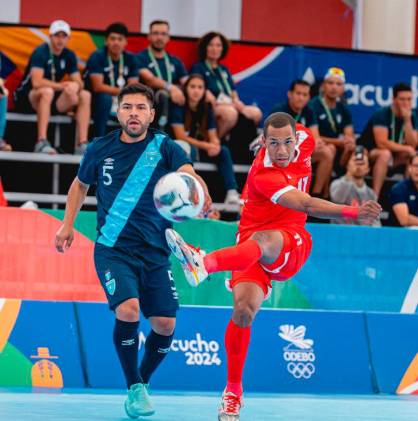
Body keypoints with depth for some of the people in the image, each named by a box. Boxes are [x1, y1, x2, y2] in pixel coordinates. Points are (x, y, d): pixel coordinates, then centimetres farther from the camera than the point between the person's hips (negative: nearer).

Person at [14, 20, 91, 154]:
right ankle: (41, 143, -43)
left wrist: (75, 87, -24)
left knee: (85, 96, -8)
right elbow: (36, 82, -30)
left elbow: (79, 83, 0)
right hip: (26, 98, -7)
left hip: (52, 100, 7)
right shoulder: (40, 52, -17)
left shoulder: (69, 56, 3)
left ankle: (82, 145, -16)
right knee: (47, 91, -38)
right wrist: (62, 86, -32)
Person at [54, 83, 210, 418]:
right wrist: (68, 224, 15)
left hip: (155, 251, 1)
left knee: (165, 324, -3)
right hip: (112, 249, -1)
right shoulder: (100, 149, 2)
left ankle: (143, 382, 25)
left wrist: (199, 194, -43)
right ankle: (134, 388, -7)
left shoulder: (164, 147, -3)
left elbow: (188, 173, -22)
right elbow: (81, 184, 22)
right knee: (128, 309, -24)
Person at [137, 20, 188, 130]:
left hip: (174, 103, 5)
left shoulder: (175, 62, 21)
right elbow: (149, 79, -14)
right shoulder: (140, 58, 4)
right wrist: (170, 88, -33)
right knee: (163, 95, -37)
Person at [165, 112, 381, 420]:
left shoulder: (302, 144, -2)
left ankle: (205, 263, -63)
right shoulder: (263, 174, -22)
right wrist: (353, 212, -40)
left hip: (291, 245, 3)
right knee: (243, 309, -22)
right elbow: (305, 205, -33)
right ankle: (233, 391, -5)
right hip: (252, 248, -2)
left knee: (262, 239, -35)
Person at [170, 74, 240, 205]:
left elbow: (213, 137, 0)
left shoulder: (206, 109, 3)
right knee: (190, 149, -36)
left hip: (200, 150, 5)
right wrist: (206, 145, -23)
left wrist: (215, 145, -26)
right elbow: (180, 136, -20)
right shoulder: (179, 107, -13)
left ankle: (232, 192, -28)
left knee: (223, 151, -16)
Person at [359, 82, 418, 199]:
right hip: (367, 153, -7)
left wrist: (407, 120, -22)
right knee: (385, 153, -37)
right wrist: (406, 149, -25)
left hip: (393, 158, 7)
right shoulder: (382, 114, -20)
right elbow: (382, 143, -30)